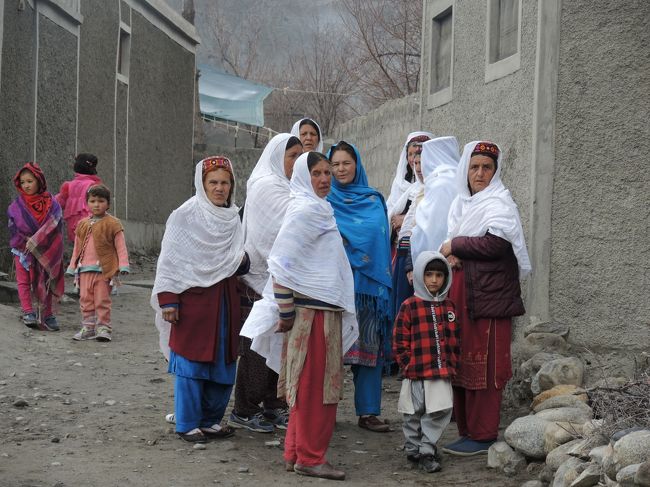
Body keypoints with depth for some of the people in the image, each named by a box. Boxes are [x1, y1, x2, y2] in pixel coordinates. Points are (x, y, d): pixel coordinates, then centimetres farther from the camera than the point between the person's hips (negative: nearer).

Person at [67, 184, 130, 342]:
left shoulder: (113, 224, -2)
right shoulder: (82, 224, 13)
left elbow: (120, 246, -3)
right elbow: (77, 247, 19)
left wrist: (123, 266, -11)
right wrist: (73, 267, 18)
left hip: (104, 269, -5)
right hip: (85, 269, 5)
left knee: (102, 300, -2)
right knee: (85, 299, 7)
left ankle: (104, 327, 5)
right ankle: (88, 327, 15)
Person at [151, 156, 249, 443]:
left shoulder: (234, 217, 11)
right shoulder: (185, 215, -7)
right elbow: (169, 260, -8)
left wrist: (241, 261, -1)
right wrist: (168, 300, -14)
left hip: (225, 299, 6)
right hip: (193, 298, -6)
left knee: (223, 361, 8)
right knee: (191, 362, -1)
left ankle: (211, 420, 21)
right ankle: (187, 425, 9)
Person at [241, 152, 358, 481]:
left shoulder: (319, 209, 17)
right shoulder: (305, 210, -12)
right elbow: (281, 262, -19)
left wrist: (287, 310, 16)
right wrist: (286, 313, -16)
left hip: (325, 309, 9)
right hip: (311, 309, -9)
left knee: (307, 388, 14)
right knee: (315, 387, -2)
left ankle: (296, 453, 22)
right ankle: (310, 458, 7)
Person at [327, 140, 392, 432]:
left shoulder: (374, 200, 14)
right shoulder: (324, 200, 10)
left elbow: (381, 235, 6)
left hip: (367, 281, 1)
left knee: (369, 347, -1)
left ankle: (368, 411, 4)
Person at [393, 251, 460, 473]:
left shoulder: (448, 307, 10)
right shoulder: (409, 306, -4)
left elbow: (455, 339, 15)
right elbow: (400, 341, -4)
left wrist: (452, 363, 6)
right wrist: (408, 365, -9)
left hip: (442, 372, 4)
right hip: (416, 373, -4)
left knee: (440, 411, 1)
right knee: (415, 413, 7)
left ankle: (427, 451, 13)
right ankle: (413, 449, 21)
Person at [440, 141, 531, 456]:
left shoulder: (498, 204, -7)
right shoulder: (463, 202, 17)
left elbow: (495, 244, -20)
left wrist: (455, 246, -8)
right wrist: (453, 256, -3)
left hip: (488, 295, -8)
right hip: (461, 294, 8)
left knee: (484, 366, -5)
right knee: (461, 360, 9)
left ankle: (482, 436, 1)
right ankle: (466, 430, 17)